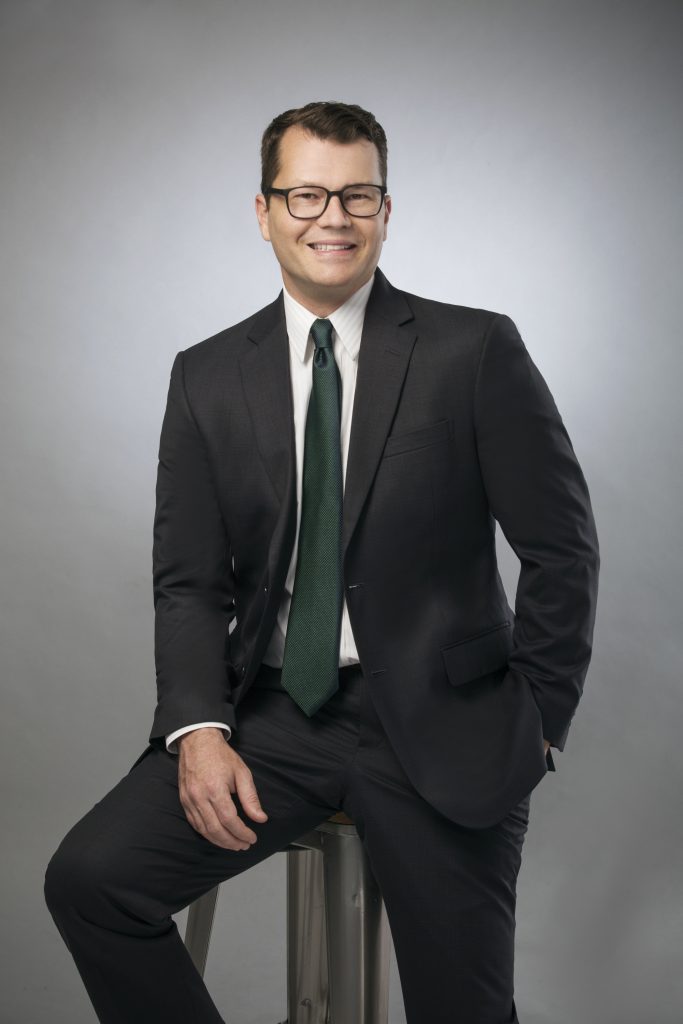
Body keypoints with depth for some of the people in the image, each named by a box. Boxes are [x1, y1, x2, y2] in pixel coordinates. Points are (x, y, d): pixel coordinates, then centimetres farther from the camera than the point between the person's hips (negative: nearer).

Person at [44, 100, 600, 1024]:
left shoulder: (475, 350, -4)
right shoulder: (208, 376, 6)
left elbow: (562, 549, -1)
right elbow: (189, 577, 4)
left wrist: (539, 722, -2)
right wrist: (199, 727, -10)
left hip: (438, 722, -2)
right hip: (272, 715, 3)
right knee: (87, 878, -14)